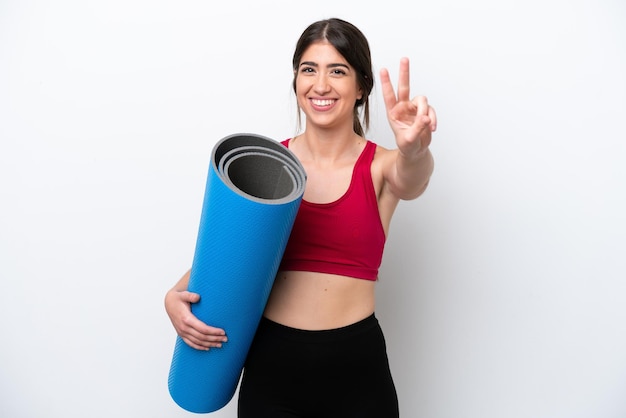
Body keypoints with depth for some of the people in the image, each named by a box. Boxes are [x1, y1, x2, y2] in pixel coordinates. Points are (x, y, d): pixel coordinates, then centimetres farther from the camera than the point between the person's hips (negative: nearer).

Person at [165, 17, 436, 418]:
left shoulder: (381, 166, -3)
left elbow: (411, 179, -25)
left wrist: (414, 149, -46)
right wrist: (177, 296, -11)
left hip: (357, 368, -1)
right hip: (272, 362, 1)